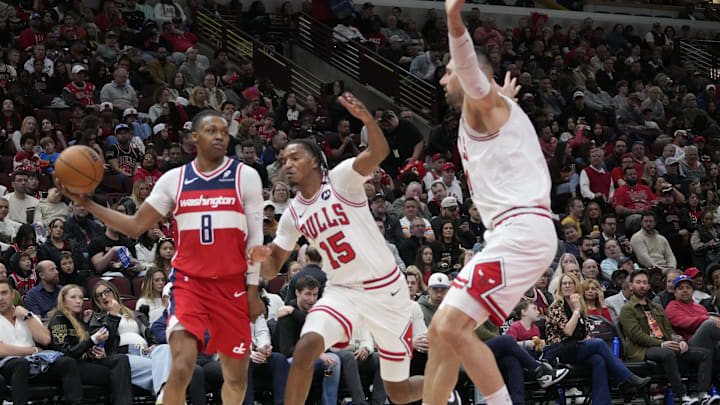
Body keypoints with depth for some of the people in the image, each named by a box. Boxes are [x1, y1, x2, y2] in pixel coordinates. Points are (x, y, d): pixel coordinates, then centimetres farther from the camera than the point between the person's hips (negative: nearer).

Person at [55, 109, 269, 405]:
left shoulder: (245, 177, 0)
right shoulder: (174, 179, 5)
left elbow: (255, 238, 1)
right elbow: (136, 226, 8)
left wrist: (253, 291, -4)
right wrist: (86, 203, 0)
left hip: (233, 286, 0)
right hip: (189, 282, 0)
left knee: (236, 376, 7)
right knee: (182, 367, -18)